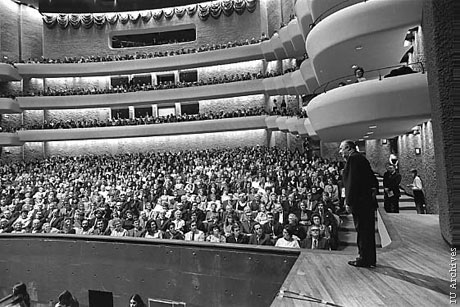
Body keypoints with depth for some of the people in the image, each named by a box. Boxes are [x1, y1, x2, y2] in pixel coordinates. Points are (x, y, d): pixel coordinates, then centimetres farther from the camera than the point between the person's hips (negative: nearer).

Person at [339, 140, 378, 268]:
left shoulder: (353, 158, -12)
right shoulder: (361, 158, 18)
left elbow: (352, 181, -19)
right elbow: (373, 179, 20)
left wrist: (349, 201, -17)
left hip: (360, 201, -10)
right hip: (369, 200, 10)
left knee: (362, 230, -2)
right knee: (368, 230, 15)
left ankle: (364, 260, 6)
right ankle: (370, 259, 24)